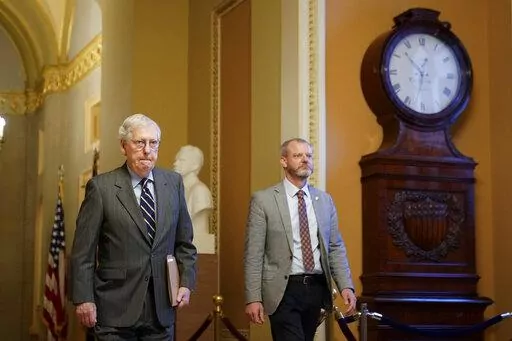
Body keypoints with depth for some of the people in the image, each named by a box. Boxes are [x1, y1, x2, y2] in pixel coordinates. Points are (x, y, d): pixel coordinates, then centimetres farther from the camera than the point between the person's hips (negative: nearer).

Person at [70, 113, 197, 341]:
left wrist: (186, 282, 1)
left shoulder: (173, 183, 8)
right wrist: (83, 299, -9)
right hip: (116, 311, -3)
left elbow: (184, 242, 13)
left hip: (162, 309, 4)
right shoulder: (101, 187, -4)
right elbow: (83, 251, -4)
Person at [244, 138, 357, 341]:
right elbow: (253, 254, -5)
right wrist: (253, 298, -10)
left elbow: (336, 248, 11)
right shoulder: (263, 200, -2)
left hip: (316, 289, 5)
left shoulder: (325, 200, 11)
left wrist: (346, 286, -2)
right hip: (284, 291, -5)